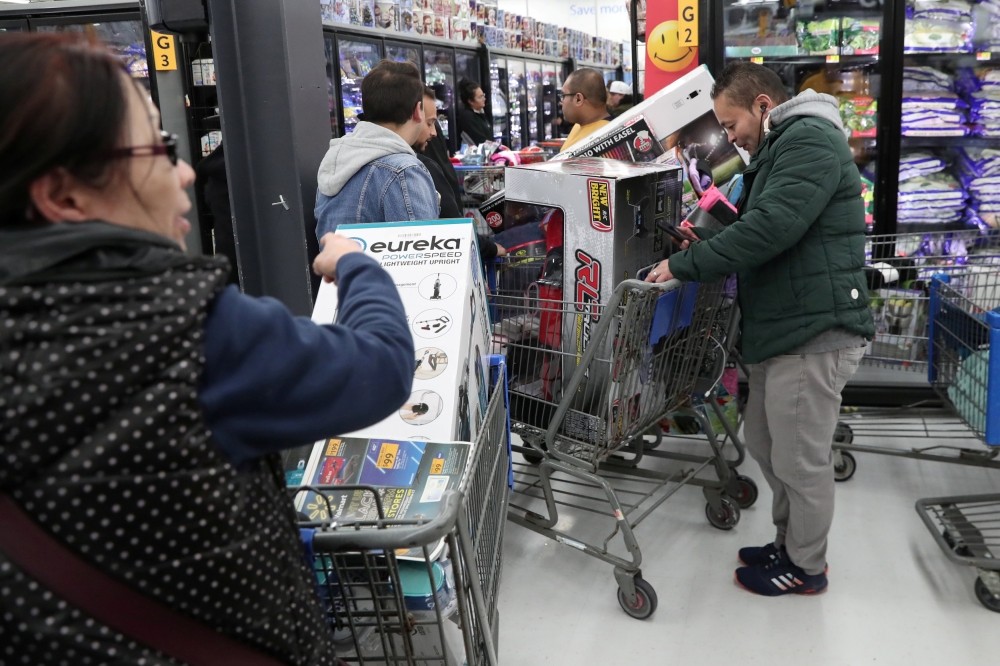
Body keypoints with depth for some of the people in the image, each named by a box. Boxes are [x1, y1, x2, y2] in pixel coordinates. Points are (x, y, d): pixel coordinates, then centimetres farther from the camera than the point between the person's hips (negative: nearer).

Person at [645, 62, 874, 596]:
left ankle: (804, 568, 22)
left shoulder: (810, 141, -14)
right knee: (764, 444, 19)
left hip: (813, 333, -10)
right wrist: (708, 243, 7)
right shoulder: (779, 151, 21)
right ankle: (788, 542, 37)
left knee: (801, 460, 4)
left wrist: (684, 265, -19)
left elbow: (771, 228, -25)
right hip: (783, 329, 11)